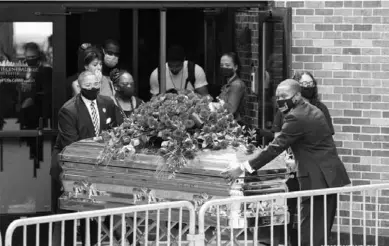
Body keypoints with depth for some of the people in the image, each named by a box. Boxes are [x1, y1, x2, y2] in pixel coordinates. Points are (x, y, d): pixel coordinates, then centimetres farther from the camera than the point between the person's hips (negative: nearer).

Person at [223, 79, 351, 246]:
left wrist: (243, 168, -14)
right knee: (322, 231, 12)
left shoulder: (296, 118, -15)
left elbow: (275, 148, -17)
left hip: (317, 180, -9)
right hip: (330, 177, 9)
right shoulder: (312, 111, 14)